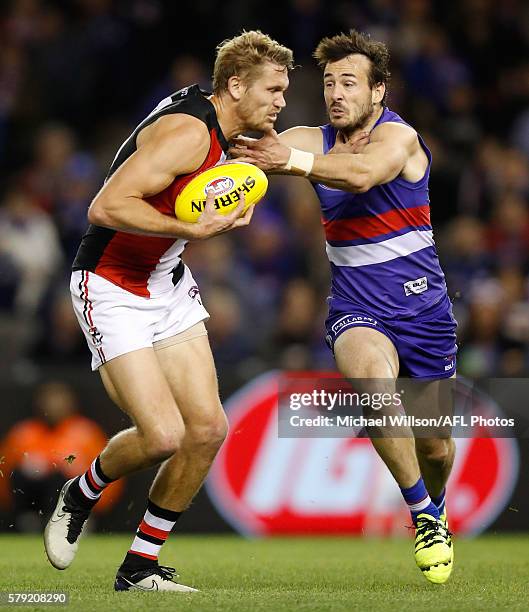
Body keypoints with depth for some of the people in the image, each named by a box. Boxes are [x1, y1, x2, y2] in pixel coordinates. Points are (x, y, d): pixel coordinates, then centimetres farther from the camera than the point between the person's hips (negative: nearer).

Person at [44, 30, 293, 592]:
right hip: (111, 288, -9)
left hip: (168, 285, 9)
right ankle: (80, 496, 14)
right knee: (163, 435, -18)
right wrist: (193, 229, -30)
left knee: (208, 427, -1)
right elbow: (106, 208, -29)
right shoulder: (187, 131, -23)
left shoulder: (223, 134, 6)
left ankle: (140, 565, 11)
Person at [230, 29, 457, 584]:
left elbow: (362, 174, -36)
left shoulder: (398, 136, -14)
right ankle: (422, 514, -19)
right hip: (356, 310, 2)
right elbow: (248, 147, -10)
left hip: (423, 309, -2)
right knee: (373, 378, -34)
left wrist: (291, 160, -50)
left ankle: (432, 511, 45)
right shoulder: (315, 141, 3)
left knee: (435, 445, 8)